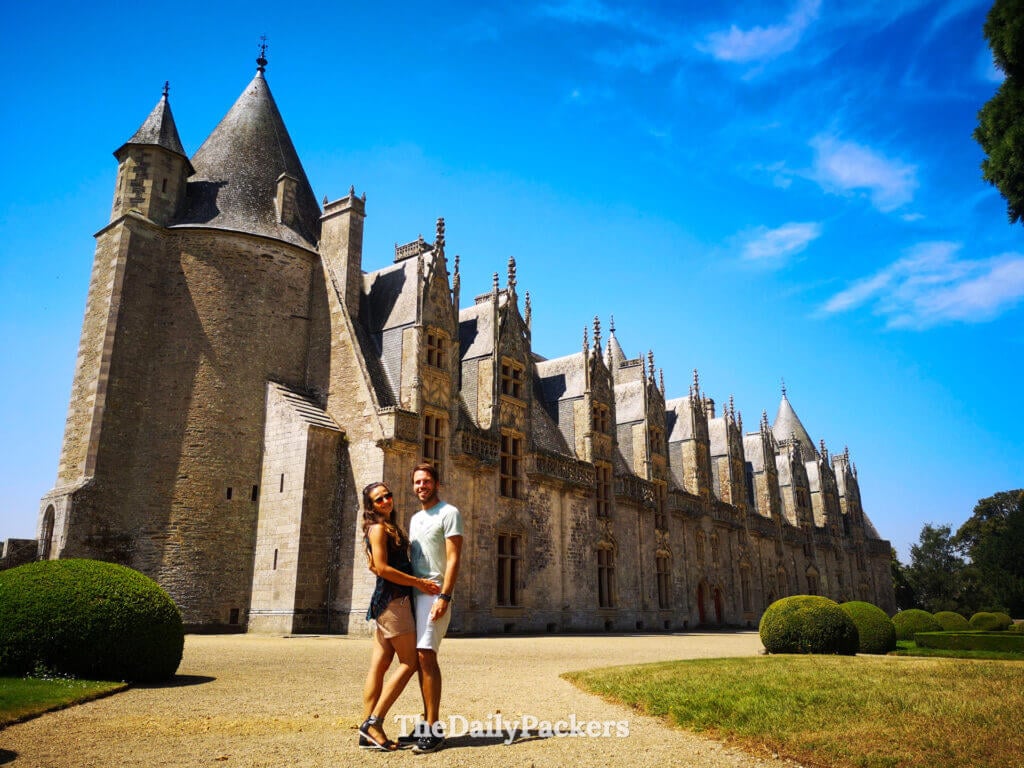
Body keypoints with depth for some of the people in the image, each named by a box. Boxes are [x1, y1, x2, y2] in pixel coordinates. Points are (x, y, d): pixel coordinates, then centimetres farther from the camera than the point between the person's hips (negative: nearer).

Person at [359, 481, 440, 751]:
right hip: (393, 600, -9)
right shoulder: (378, 527, -9)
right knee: (409, 662, -6)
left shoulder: (391, 527, 19)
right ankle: (373, 722, -4)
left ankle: (368, 732, 8)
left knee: (379, 665, 6)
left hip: (392, 601, 9)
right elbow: (382, 568, -17)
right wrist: (419, 583, -14)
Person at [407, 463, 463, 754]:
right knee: (420, 658, 10)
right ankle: (428, 720, 18)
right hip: (415, 593, 8)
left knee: (425, 655, -14)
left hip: (434, 594, -8)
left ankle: (433, 729, -9)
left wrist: (444, 596, -22)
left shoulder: (448, 513, -5)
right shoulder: (415, 519, 19)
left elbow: (453, 558, -13)